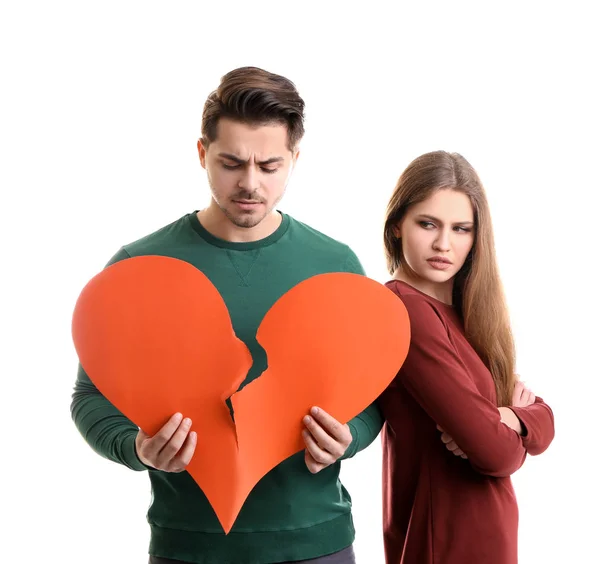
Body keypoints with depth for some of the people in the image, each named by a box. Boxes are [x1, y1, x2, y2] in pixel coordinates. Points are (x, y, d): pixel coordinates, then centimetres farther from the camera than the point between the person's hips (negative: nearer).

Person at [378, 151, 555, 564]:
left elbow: (543, 421, 0)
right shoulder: (404, 309, -22)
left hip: (483, 530, 8)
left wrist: (507, 419, -19)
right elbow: (495, 453, -24)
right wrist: (503, 433, -4)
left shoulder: (464, 311, 5)